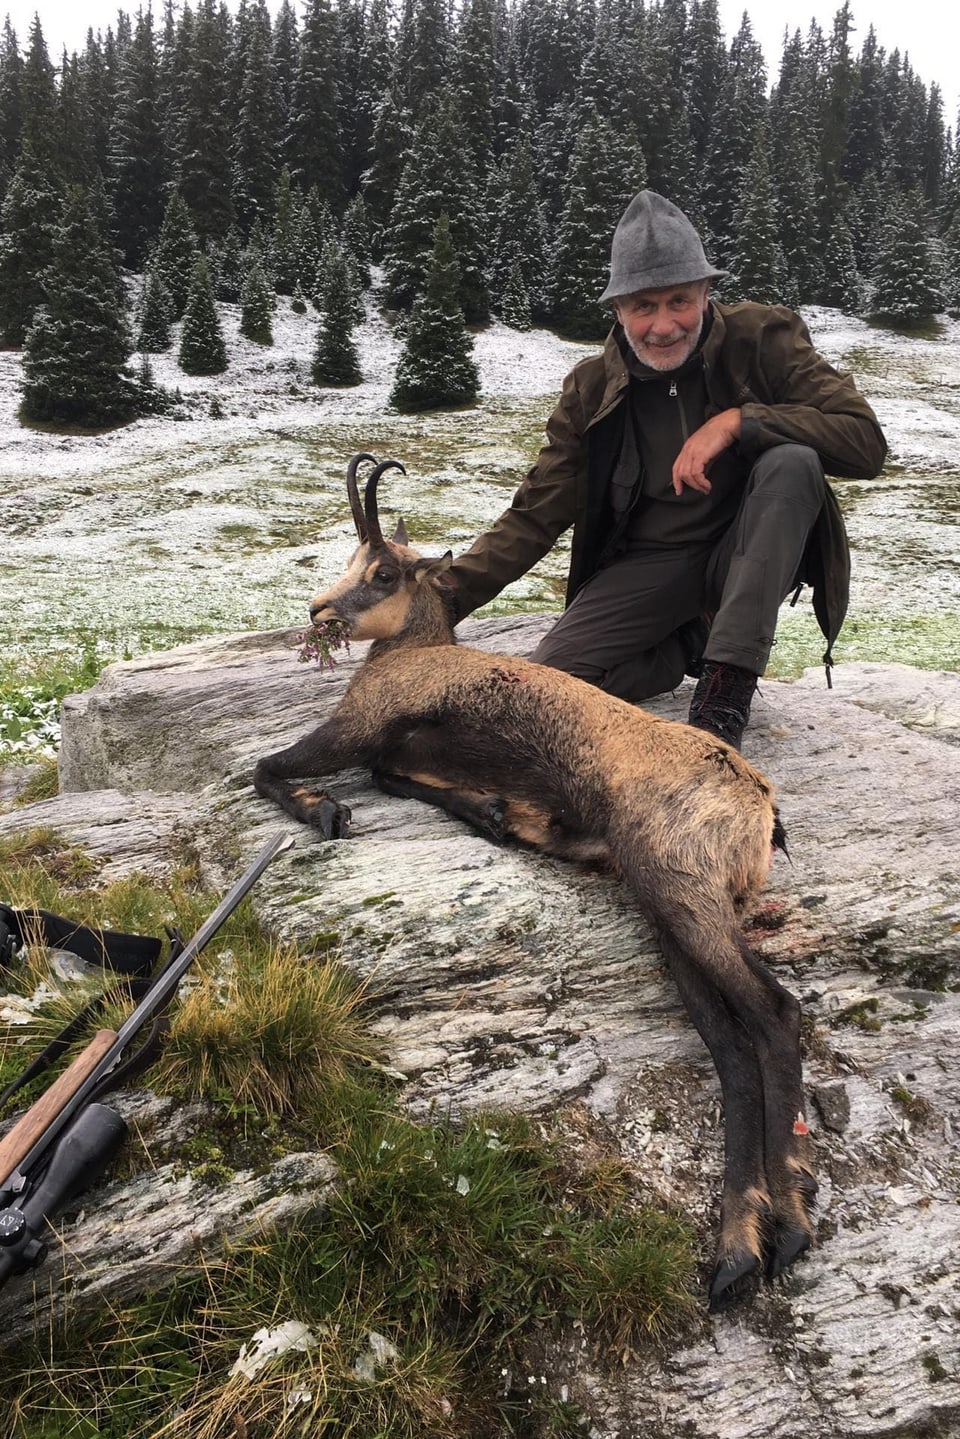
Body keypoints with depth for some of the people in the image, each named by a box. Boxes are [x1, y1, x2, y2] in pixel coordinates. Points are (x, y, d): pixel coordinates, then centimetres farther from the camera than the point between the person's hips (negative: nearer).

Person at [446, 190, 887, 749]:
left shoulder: (763, 339, -9)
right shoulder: (591, 388, -3)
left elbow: (866, 442, -17)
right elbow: (535, 516, -3)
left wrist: (738, 421, -29)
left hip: (750, 554, -1)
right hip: (649, 565, 2)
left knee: (792, 460, -31)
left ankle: (727, 689, -27)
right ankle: (696, 642, 6)